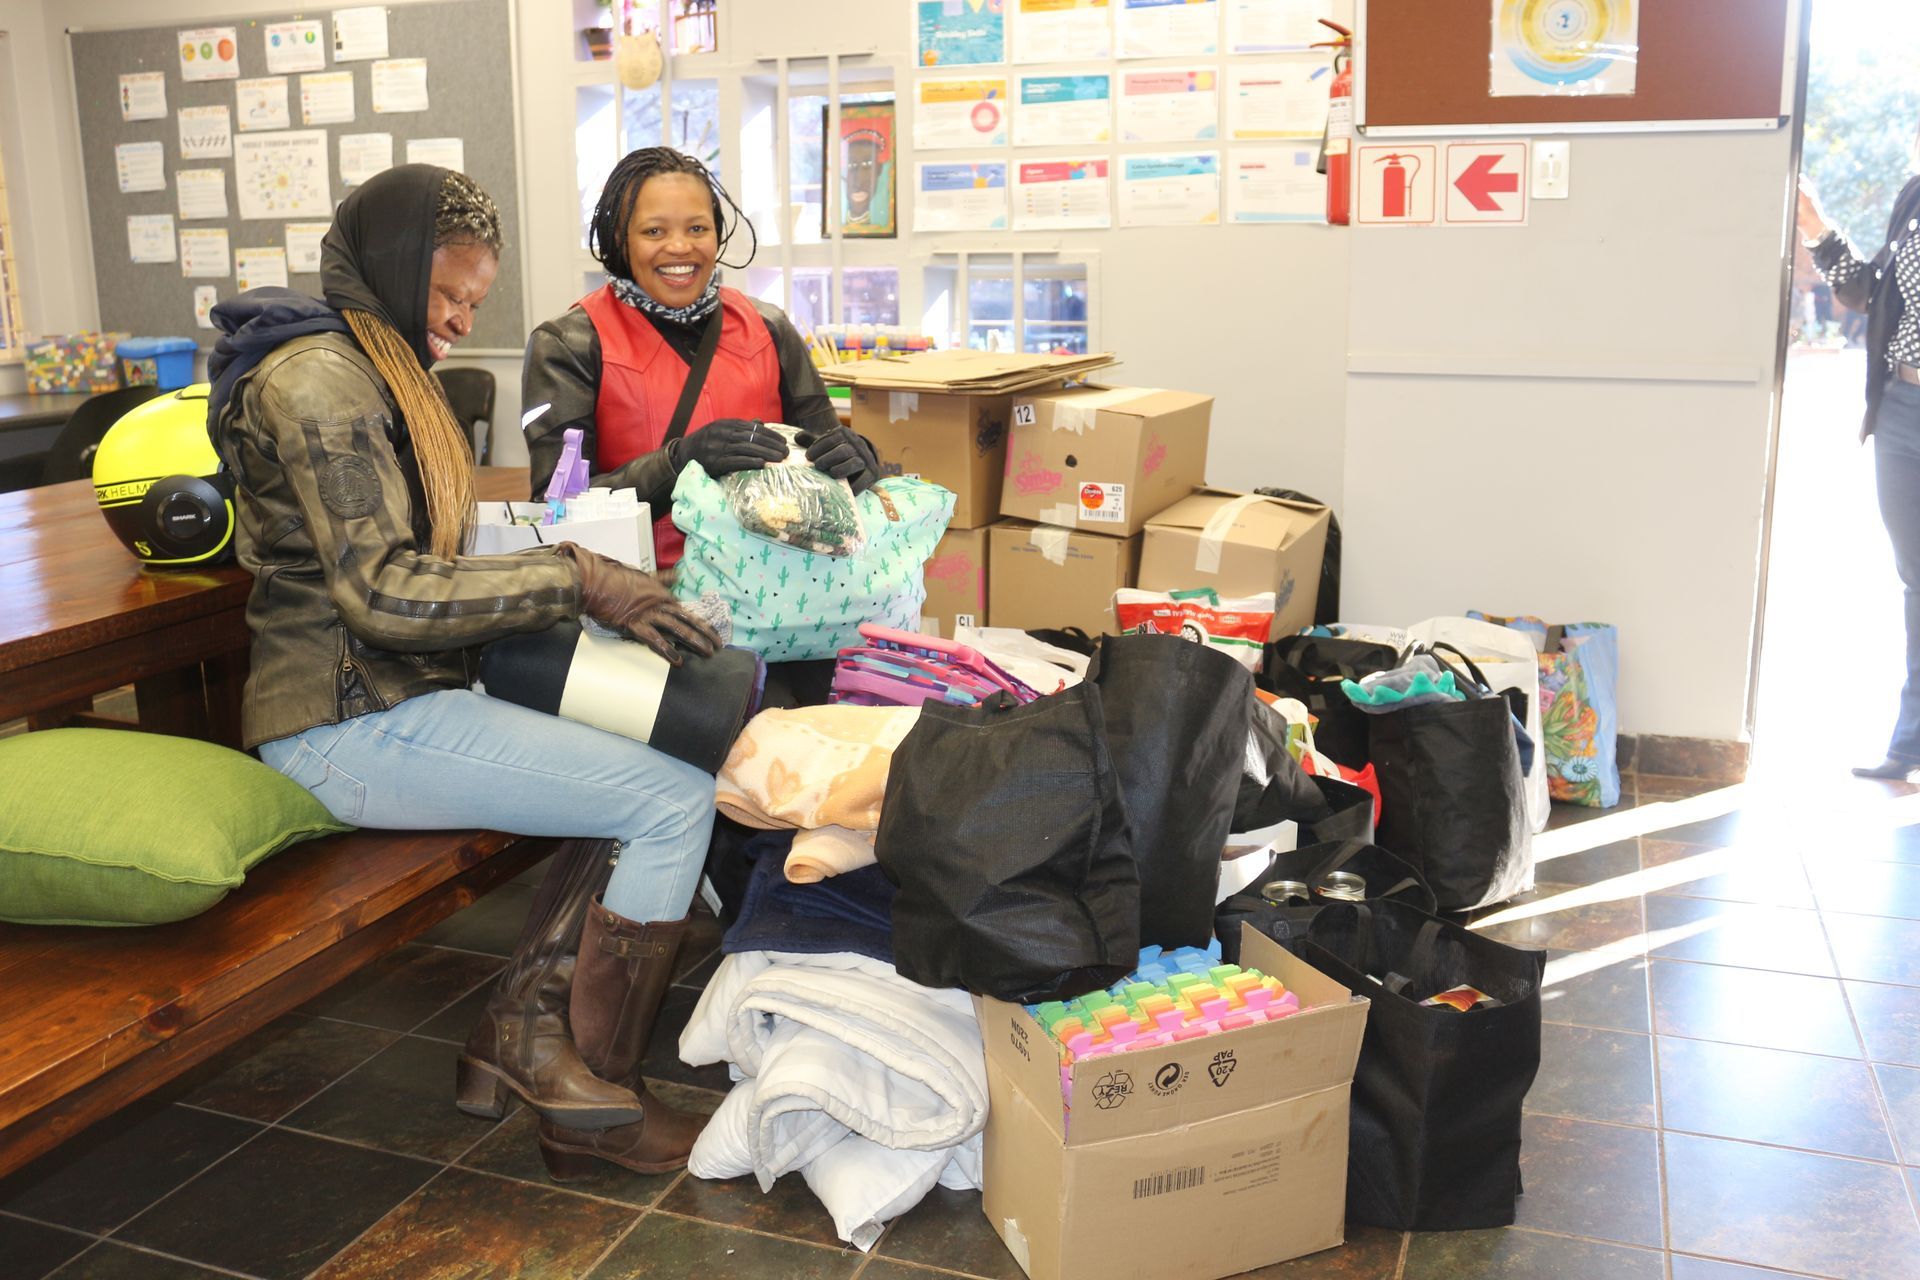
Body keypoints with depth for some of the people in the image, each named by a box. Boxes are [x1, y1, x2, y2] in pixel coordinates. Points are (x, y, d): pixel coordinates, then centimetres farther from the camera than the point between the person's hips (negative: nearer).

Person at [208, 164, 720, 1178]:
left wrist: (563, 571, 3)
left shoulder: (375, 370, 19)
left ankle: (517, 1029, 6)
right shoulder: (317, 378, -14)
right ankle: (586, 1092, -1)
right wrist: (575, 580, -21)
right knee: (677, 800, -15)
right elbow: (383, 592, -22)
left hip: (397, 695, 10)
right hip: (352, 723, -10)